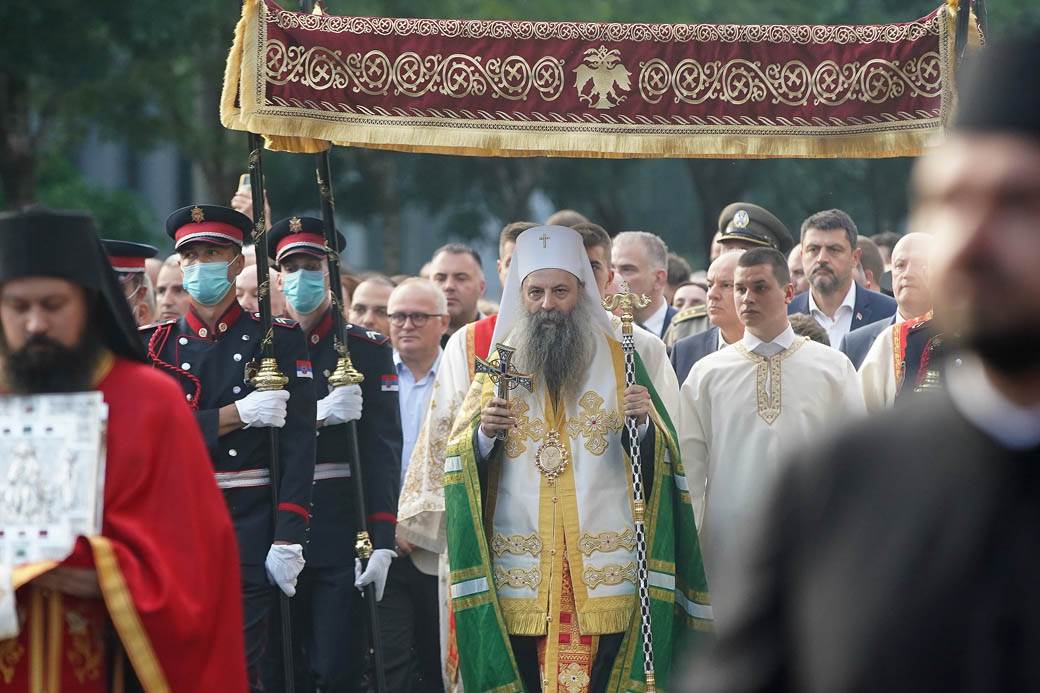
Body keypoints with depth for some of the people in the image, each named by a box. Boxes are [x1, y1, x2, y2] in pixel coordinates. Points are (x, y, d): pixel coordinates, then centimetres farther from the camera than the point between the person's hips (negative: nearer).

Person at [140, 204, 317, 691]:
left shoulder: (278, 340, 2)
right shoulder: (153, 345, 9)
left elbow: (298, 444, -5)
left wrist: (288, 539, -14)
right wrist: (236, 414, -13)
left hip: (250, 526, -3)